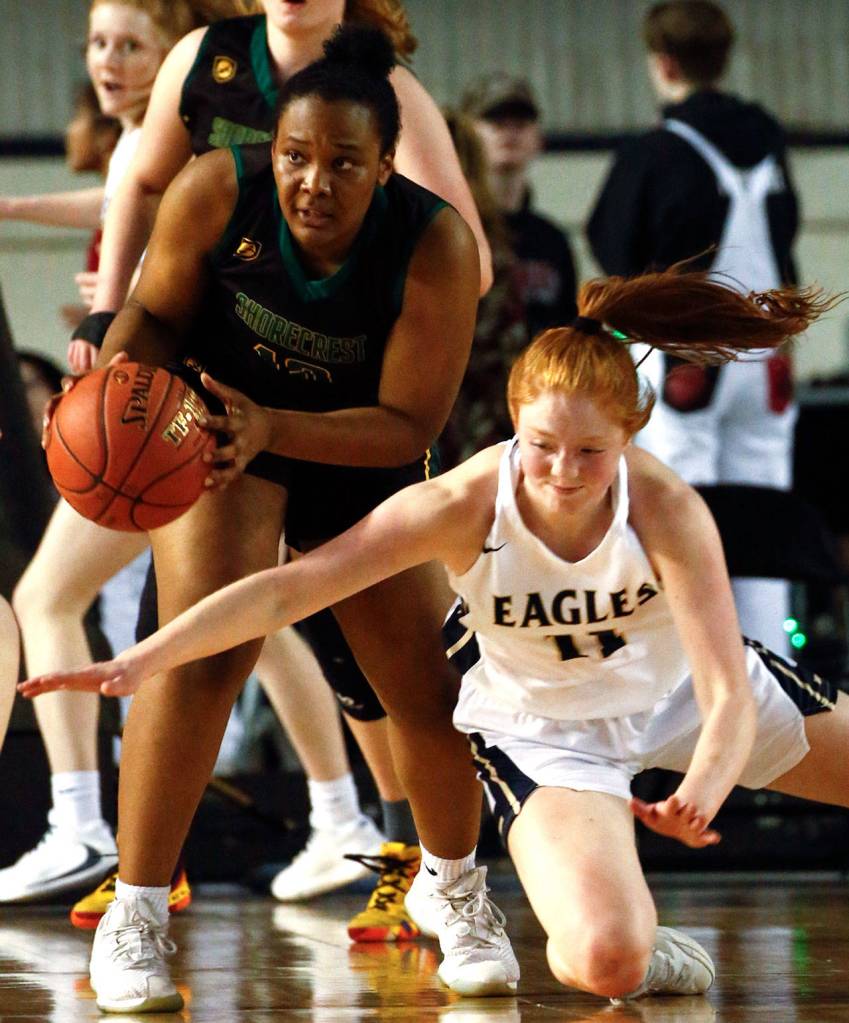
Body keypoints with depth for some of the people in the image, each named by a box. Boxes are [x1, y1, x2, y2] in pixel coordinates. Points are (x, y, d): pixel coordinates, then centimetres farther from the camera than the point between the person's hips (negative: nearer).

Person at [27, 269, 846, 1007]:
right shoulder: (465, 506, -31)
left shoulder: (668, 510, -31)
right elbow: (288, 588, -32)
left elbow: (729, 696, -34)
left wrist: (699, 795, -56)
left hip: (680, 687, 2)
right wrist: (141, 661, -42)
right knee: (607, 962, -25)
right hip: (543, 727, -2)